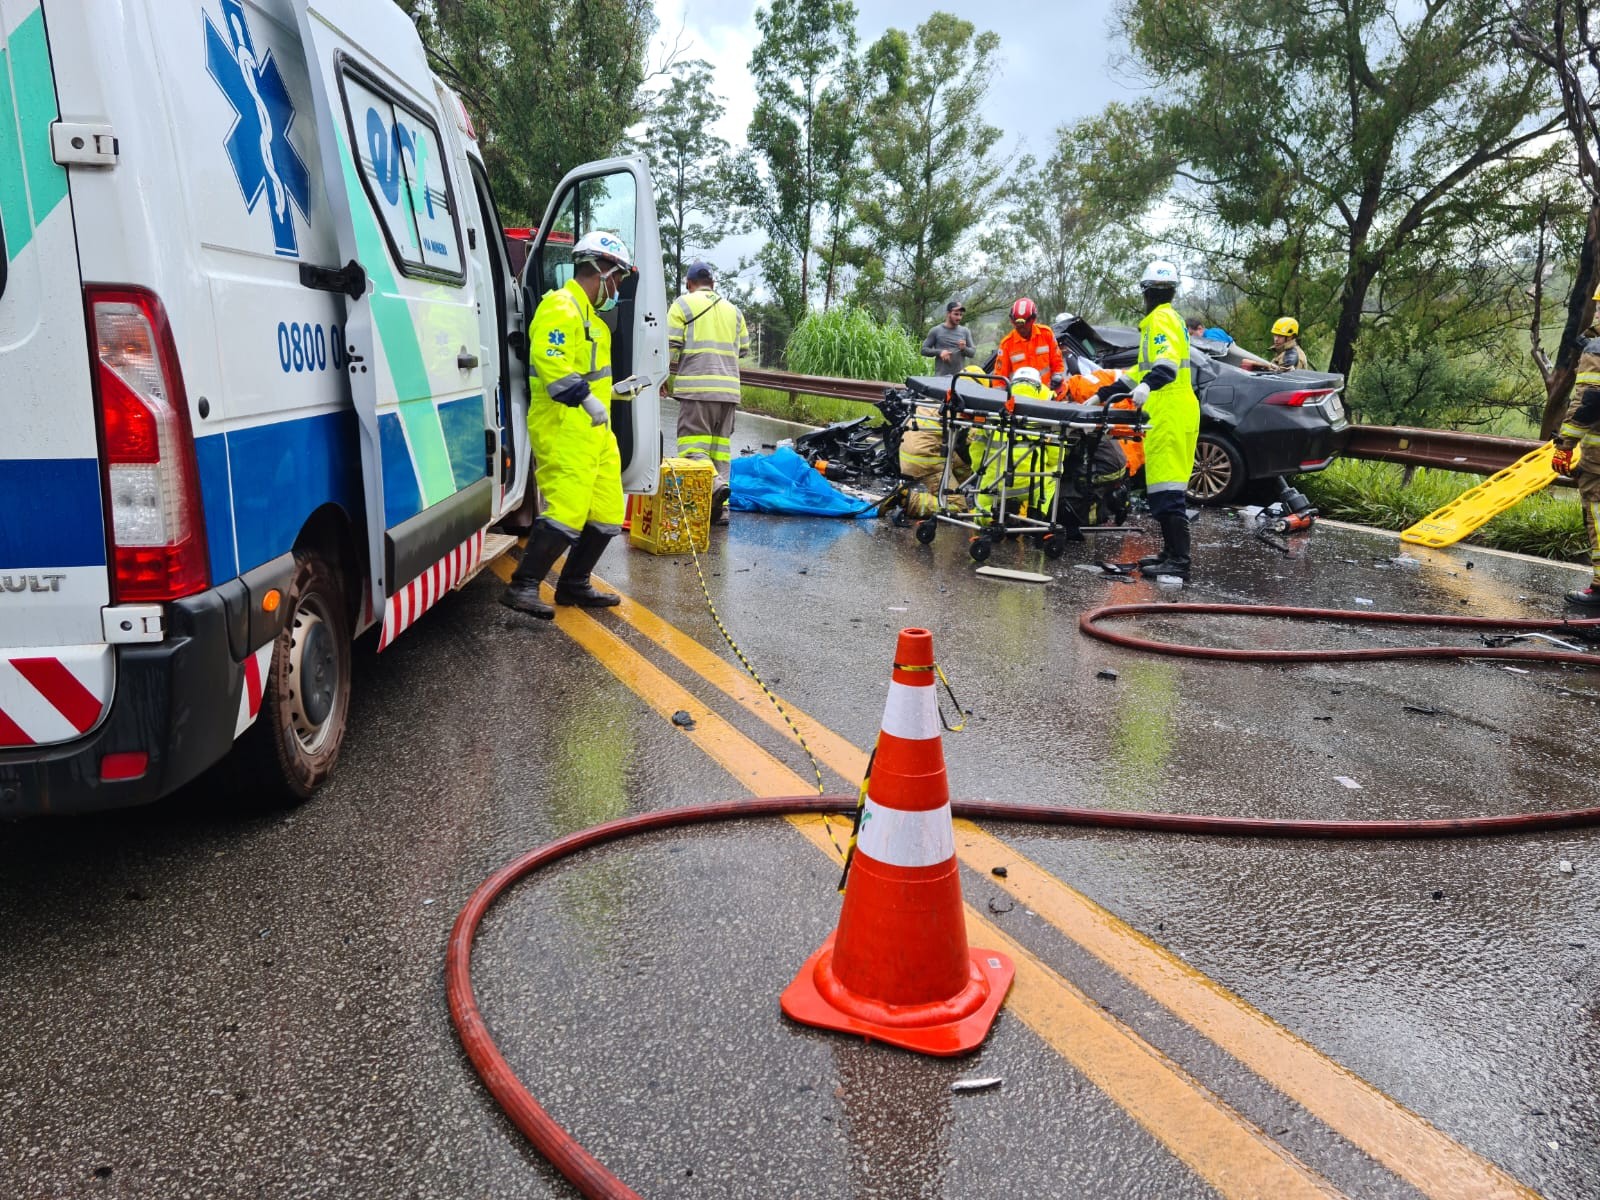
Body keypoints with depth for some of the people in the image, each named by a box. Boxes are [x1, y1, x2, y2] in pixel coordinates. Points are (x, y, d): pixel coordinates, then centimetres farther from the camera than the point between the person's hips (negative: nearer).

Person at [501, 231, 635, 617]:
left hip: (594, 429, 10)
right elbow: (551, 362, -25)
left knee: (606, 514, 9)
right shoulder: (561, 307, -11)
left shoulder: (588, 313, 22)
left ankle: (574, 585, 20)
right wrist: (586, 400, -30)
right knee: (566, 512, -17)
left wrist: (614, 389, 38)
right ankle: (522, 587, -9)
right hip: (565, 429, -10)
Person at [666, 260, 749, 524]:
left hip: (696, 386, -5)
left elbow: (671, 347, -3)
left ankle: (714, 483, -32)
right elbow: (744, 349, 23)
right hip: (729, 388, 5)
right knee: (720, 446, 9)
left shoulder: (683, 304, 3)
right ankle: (719, 508, 6)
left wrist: (667, 382, 8)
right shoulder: (733, 310, 19)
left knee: (693, 445, -6)